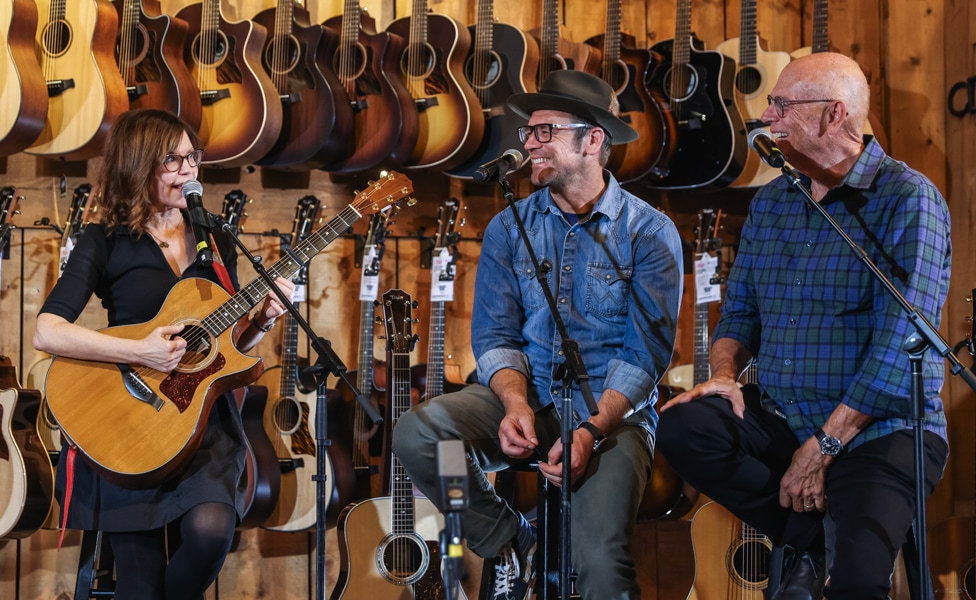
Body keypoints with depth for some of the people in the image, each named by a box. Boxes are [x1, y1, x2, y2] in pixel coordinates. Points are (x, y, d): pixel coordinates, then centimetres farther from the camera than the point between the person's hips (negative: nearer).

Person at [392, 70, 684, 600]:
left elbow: (646, 353, -10)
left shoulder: (649, 232, -4)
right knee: (416, 433, -23)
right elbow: (495, 336, 3)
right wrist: (515, 403, -18)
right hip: (524, 399, 4)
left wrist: (590, 429, -24)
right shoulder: (510, 228, 8)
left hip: (611, 413, -4)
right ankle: (510, 546, 0)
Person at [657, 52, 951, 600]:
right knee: (682, 426, -20)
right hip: (783, 419, 7)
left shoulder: (908, 199, -10)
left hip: (882, 429, -7)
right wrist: (725, 374, -6)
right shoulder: (771, 202, 11)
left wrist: (824, 445, -18)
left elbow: (901, 345, -17)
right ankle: (815, 540, -4)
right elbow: (740, 311, 16)